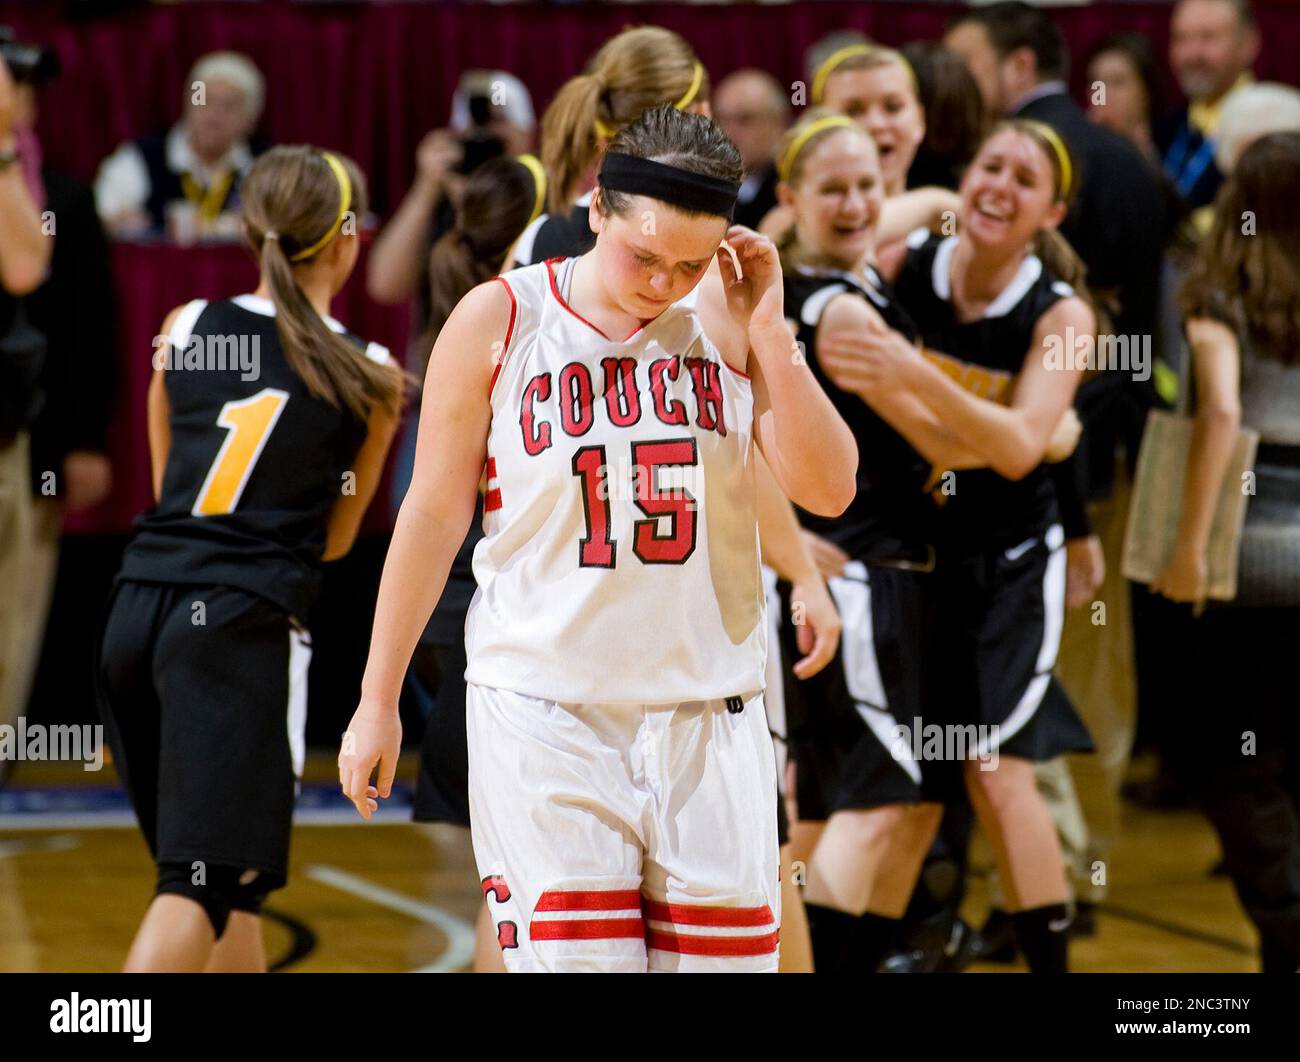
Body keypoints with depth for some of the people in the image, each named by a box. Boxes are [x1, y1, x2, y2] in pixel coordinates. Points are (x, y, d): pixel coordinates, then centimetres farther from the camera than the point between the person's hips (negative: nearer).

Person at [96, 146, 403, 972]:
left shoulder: (184, 329, 10)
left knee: (233, 878, 19)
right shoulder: (371, 377, 1)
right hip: (245, 624, -5)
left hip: (140, 608, 5)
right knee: (200, 884, -9)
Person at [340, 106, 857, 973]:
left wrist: (769, 332, -10)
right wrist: (378, 700, 5)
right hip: (545, 708, -2)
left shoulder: (728, 317, 3)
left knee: (727, 951, 2)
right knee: (569, 953, -12)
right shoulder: (499, 320, -2)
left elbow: (828, 491, -1)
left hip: (709, 714, 2)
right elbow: (434, 515, 3)